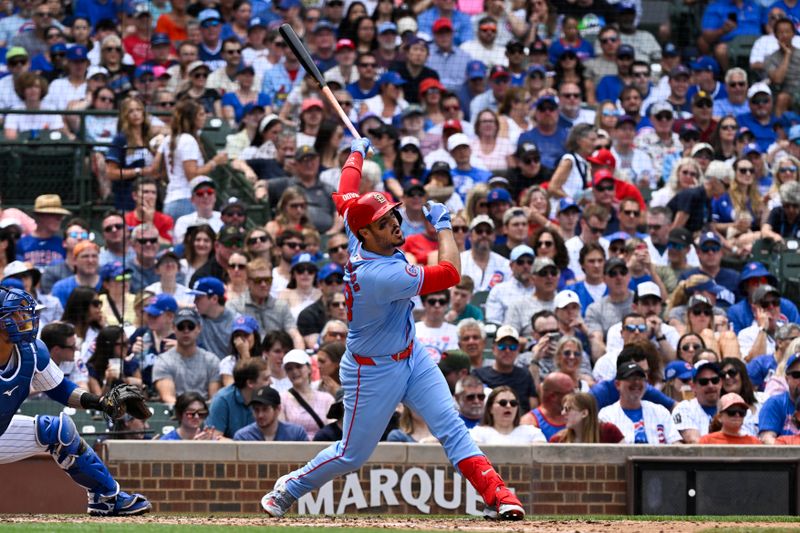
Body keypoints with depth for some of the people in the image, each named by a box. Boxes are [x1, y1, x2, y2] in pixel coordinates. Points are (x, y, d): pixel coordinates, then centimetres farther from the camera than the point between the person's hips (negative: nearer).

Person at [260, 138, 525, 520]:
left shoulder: (359, 239, -11)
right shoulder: (380, 275, -35)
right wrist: (442, 225, -18)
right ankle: (289, 488, 31)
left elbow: (345, 196, 9)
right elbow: (451, 273, -31)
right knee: (352, 454, 8)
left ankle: (496, 496, -15)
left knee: (451, 427, -6)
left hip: (411, 357, 8)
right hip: (373, 371, -8)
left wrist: (358, 152, 24)